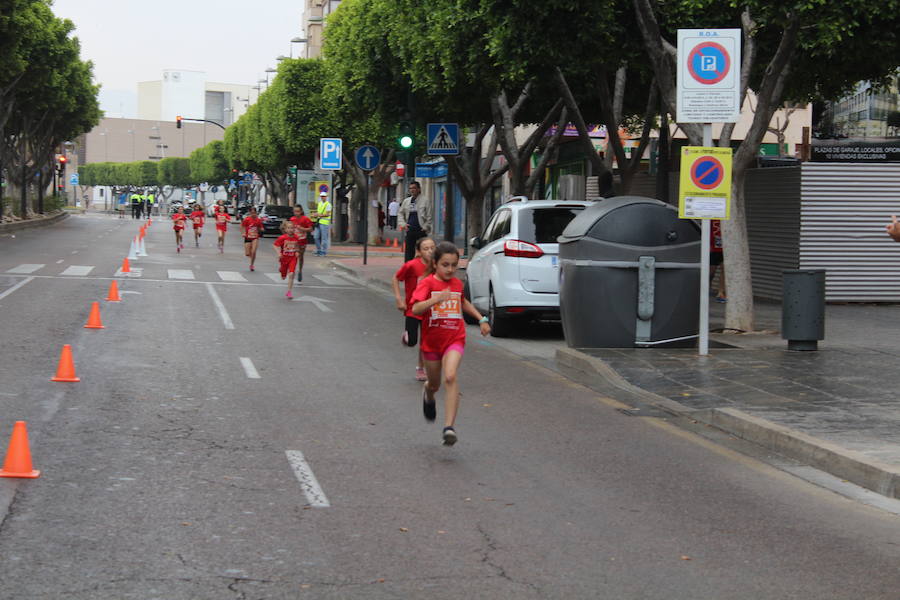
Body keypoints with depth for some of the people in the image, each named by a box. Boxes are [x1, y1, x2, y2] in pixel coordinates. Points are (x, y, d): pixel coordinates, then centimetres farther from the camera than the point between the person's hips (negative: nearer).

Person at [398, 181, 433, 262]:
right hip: (410, 230, 4)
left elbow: (429, 217, -3)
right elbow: (400, 213, 17)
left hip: (421, 231, -4)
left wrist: (425, 227, -11)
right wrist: (402, 223, 2)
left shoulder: (425, 202, -2)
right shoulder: (406, 201, 11)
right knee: (408, 250, 5)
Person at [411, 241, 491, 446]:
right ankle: (428, 395, 56)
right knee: (434, 384, 16)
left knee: (450, 376, -24)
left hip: (455, 339, 1)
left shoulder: (457, 284, 5)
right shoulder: (427, 283, -10)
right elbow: (416, 309, -25)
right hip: (431, 341, -1)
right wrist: (437, 299, -39)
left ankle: (449, 427, -28)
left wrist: (481, 319, 24)